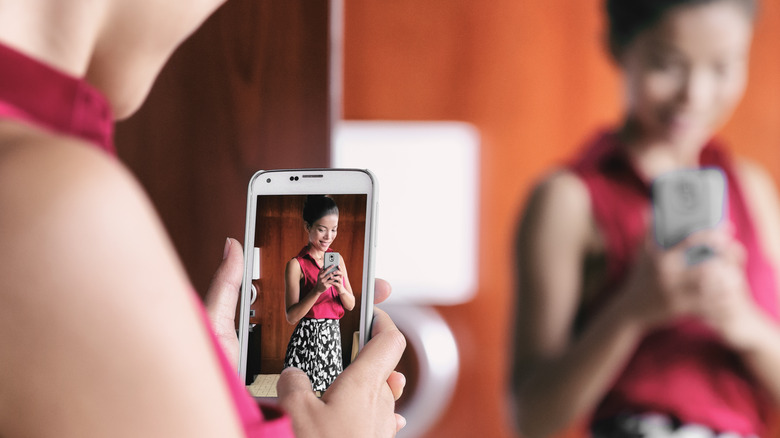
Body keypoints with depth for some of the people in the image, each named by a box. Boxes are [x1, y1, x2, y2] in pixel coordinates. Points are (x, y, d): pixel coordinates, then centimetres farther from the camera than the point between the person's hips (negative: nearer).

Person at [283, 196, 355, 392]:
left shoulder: (337, 260, 11)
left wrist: (340, 288, -10)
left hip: (333, 337, 6)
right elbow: (291, 316, -12)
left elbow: (351, 305, 11)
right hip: (307, 339, -5)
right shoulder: (296, 265, -7)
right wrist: (318, 290, -24)